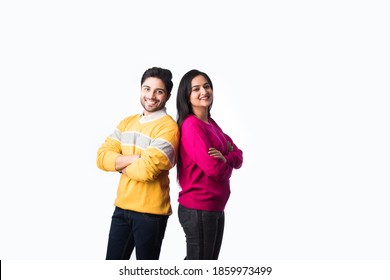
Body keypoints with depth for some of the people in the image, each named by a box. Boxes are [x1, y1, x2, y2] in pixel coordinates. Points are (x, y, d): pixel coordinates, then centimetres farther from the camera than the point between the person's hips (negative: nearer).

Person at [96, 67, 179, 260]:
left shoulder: (168, 127, -13)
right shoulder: (127, 122, 10)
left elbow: (147, 169, -23)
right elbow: (102, 157, 1)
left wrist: (120, 164, -4)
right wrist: (134, 159, -15)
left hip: (150, 212, -7)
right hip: (122, 207, 7)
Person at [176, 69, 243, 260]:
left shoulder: (211, 123, 13)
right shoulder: (191, 125, -15)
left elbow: (238, 157, 7)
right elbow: (214, 168, -24)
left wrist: (225, 158, -14)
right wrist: (229, 161, -2)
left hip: (215, 207, 9)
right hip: (198, 209, -9)